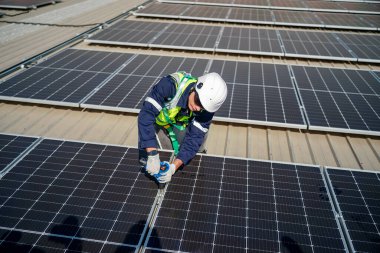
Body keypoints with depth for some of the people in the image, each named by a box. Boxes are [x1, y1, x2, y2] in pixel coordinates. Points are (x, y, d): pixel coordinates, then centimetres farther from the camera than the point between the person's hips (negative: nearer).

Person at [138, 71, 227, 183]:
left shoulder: (206, 108, -29)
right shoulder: (170, 85, -41)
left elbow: (194, 138, -30)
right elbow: (146, 114, -45)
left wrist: (174, 167, -44)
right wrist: (152, 154, -53)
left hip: (181, 124, 3)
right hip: (159, 120, -2)